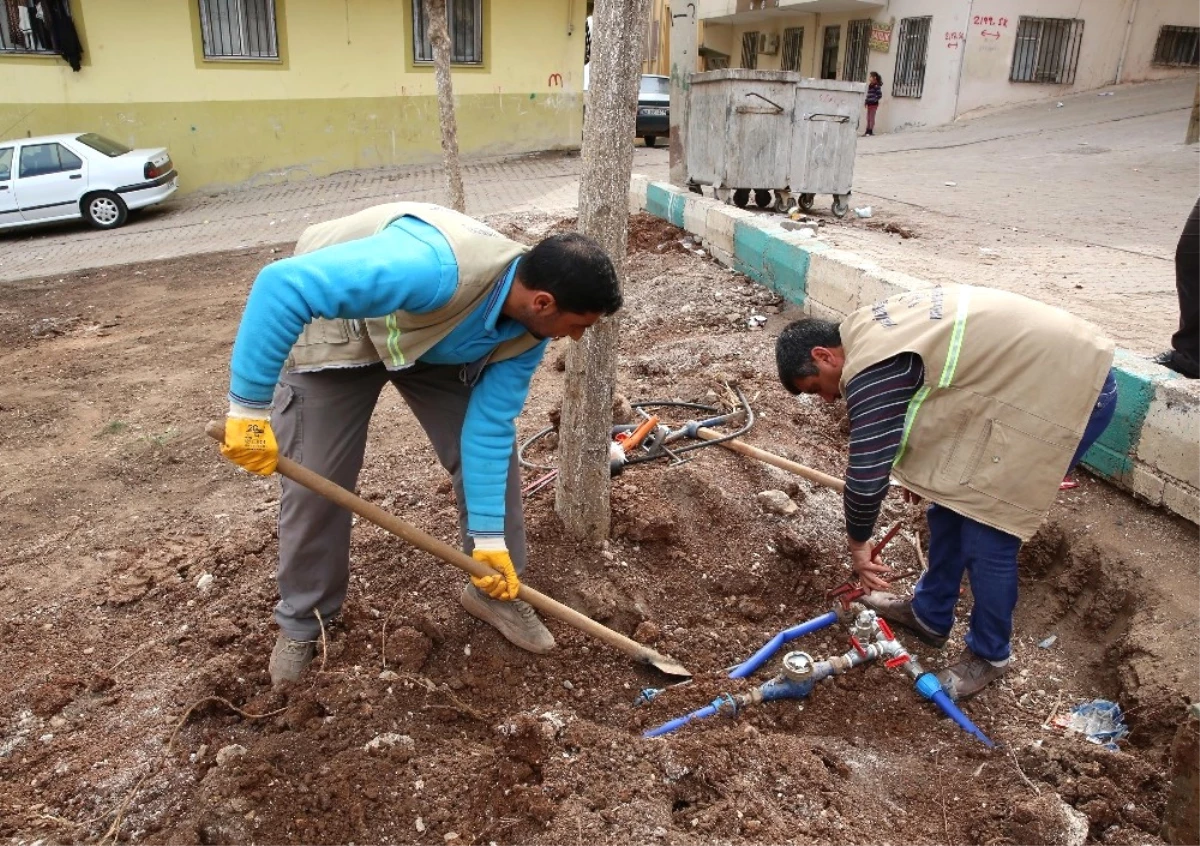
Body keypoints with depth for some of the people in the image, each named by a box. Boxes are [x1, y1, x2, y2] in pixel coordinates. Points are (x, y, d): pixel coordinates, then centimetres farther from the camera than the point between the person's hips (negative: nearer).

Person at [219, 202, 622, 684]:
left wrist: (489, 537, -15)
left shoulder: (527, 333, -21)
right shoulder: (437, 268, -46)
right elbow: (283, 285, -47)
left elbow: (488, 429, -15)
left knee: (493, 448, -1)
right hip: (334, 327, -5)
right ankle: (300, 623, 21)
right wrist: (250, 408, -42)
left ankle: (493, 591, 20)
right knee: (315, 483, -4)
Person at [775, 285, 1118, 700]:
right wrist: (919, 469, 30)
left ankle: (989, 654, 19)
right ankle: (929, 614, 32)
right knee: (950, 498, 15)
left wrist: (858, 543, -2)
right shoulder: (866, 331, 7)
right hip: (1040, 366, 10)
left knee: (985, 534, -3)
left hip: (1073, 388, -10)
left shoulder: (872, 369, -23)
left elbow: (866, 474, -20)